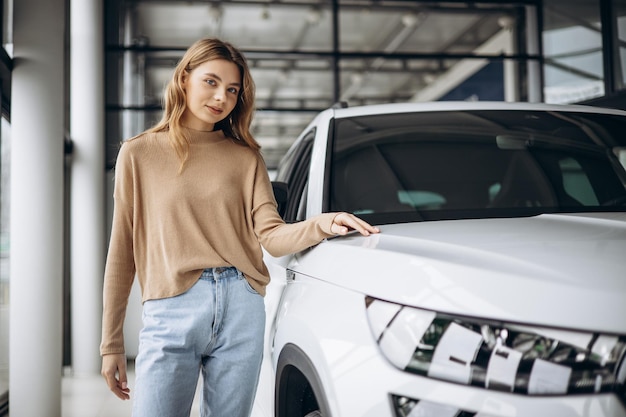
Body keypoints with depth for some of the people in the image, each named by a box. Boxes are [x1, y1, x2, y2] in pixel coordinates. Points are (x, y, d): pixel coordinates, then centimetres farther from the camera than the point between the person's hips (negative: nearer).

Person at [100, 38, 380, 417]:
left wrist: (319, 225, -21)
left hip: (242, 311, 2)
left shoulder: (245, 158, 12)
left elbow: (272, 237, 0)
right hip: (172, 313, -2)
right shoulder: (139, 153, 7)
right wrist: (111, 343, 4)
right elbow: (123, 253, 5)